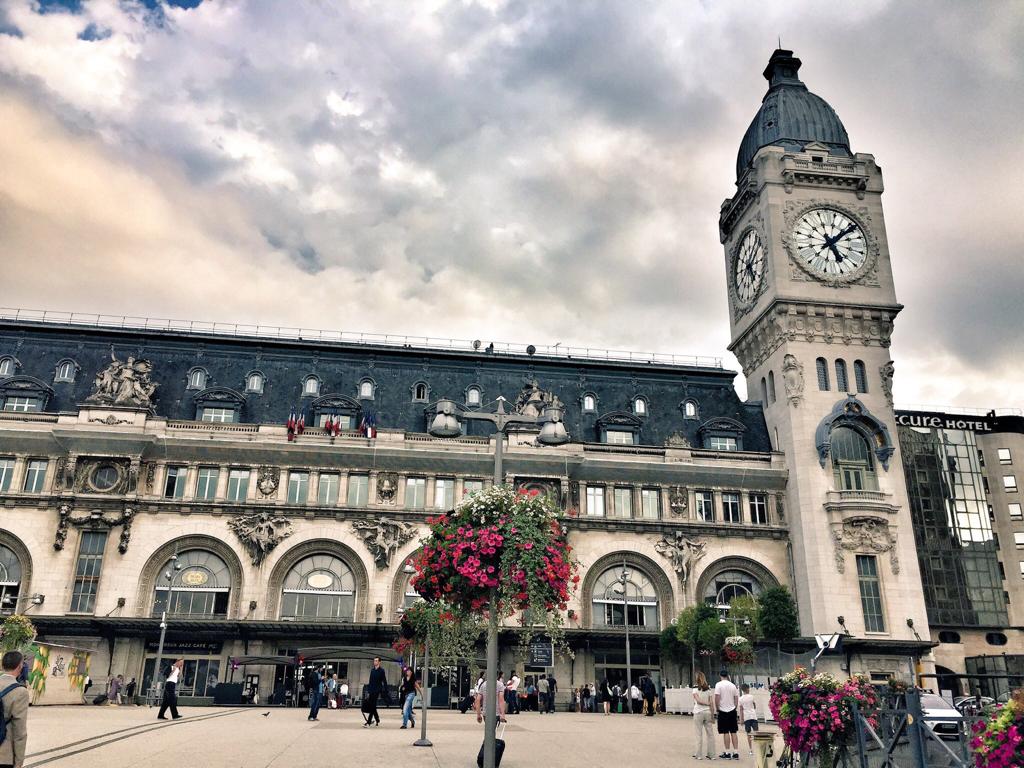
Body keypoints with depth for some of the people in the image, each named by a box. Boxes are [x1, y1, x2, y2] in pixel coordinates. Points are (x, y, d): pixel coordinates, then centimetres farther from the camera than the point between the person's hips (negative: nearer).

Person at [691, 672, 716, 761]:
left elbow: (698, 700, -15)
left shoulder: (695, 688, -5)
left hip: (698, 712, -3)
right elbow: (712, 703, 1)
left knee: (698, 734, 3)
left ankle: (698, 754, 6)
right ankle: (711, 754, 11)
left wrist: (707, 703, -5)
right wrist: (712, 714, 4)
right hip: (708, 712, 3)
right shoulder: (709, 689, 5)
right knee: (710, 733, 8)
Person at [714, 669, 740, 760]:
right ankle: (736, 753, 8)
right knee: (733, 732, 7)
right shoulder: (733, 685, 6)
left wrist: (717, 708, -1)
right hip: (732, 710, 4)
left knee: (726, 732, 0)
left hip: (723, 711, -4)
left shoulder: (719, 684, -9)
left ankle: (727, 753, 2)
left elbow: (717, 698, -14)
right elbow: (736, 698, 9)